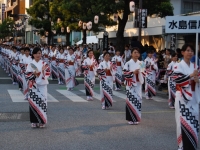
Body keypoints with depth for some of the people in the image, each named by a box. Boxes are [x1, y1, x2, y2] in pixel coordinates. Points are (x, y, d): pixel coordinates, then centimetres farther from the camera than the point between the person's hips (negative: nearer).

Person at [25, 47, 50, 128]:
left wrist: (43, 71, -18)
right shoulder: (30, 64, 4)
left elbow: (48, 73, 0)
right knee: (33, 102, -1)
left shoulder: (44, 63, 4)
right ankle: (34, 121, 7)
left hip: (42, 85, 0)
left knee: (42, 101, -2)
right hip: (33, 86, 0)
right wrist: (34, 74, -16)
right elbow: (27, 74, 1)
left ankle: (42, 121, 6)